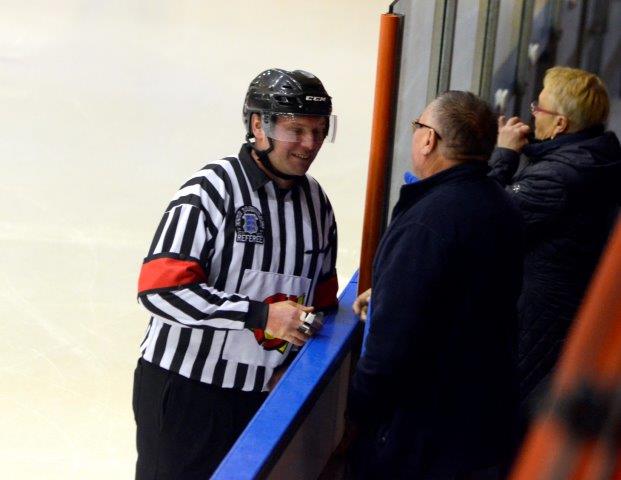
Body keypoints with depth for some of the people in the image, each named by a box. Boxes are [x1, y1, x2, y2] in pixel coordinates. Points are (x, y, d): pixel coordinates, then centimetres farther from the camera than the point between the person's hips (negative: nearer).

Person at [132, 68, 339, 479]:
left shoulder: (317, 201, 7)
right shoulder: (211, 191, -15)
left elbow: (322, 295, 17)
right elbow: (161, 288, -24)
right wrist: (260, 315, -26)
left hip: (265, 394, 6)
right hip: (185, 389, -6)